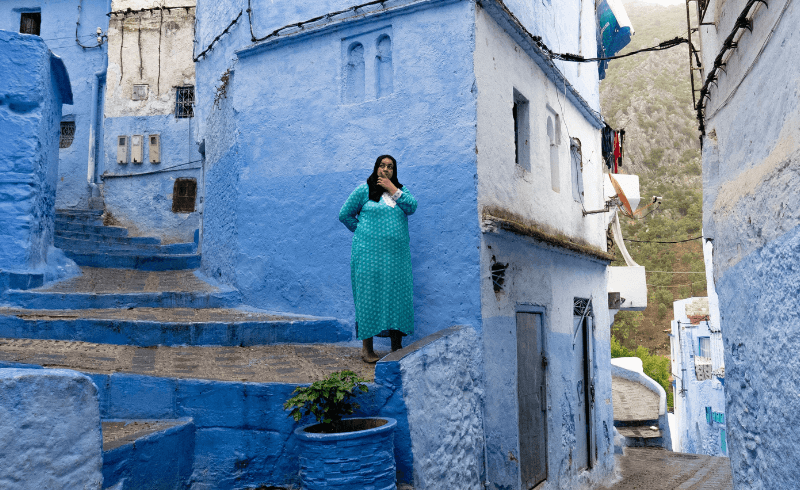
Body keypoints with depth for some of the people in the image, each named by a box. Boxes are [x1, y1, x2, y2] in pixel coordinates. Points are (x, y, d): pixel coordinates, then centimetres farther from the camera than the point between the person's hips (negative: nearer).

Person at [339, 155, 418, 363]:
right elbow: (345, 214, 6)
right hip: (370, 252, -3)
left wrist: (393, 189, -6)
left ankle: (396, 346, 14)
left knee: (397, 295, 4)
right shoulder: (364, 190, 4)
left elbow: (412, 207, -4)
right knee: (369, 294, -2)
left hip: (397, 253, 4)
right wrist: (362, 232, 3)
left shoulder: (400, 190, 15)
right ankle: (366, 347, 7)